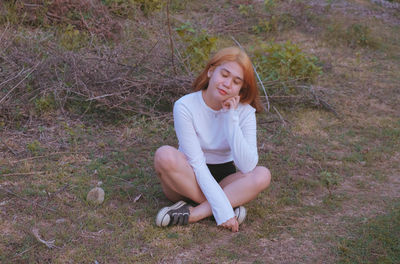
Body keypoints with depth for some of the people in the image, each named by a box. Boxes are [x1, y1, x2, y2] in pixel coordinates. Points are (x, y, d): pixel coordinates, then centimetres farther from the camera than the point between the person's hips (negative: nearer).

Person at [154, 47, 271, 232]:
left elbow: (247, 167, -21)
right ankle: (231, 204, -24)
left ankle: (194, 213, -27)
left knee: (262, 175, -26)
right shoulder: (185, 107, -17)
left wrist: (232, 120, -27)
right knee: (165, 156, -32)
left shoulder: (244, 111, -10)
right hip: (190, 179, -2)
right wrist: (222, 208, -30)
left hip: (225, 182, 2)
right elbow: (197, 163, -22)